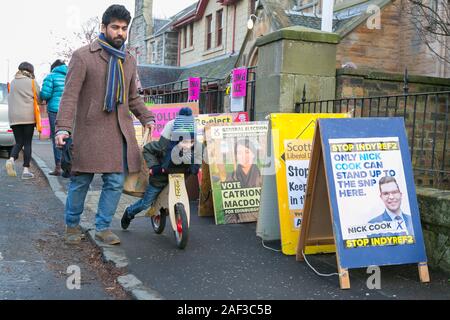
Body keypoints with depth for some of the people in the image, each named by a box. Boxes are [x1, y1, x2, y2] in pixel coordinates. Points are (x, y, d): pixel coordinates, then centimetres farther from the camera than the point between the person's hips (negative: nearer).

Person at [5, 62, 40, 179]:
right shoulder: (32, 82, 0)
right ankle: (26, 170, 0)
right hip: (28, 116, -4)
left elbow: (10, 99, 17)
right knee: (27, 143, 3)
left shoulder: (12, 82, 13)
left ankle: (11, 159, -15)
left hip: (14, 117, 4)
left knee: (19, 142, 12)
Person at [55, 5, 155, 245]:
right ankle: (72, 225, 26)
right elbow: (70, 95, -10)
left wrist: (147, 118, 8)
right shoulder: (83, 56, -3)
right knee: (80, 182, 5)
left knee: (115, 182, 4)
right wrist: (63, 128, -21)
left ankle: (103, 228, 19)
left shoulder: (129, 60, 15)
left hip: (120, 132, 5)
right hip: (89, 131, -4)